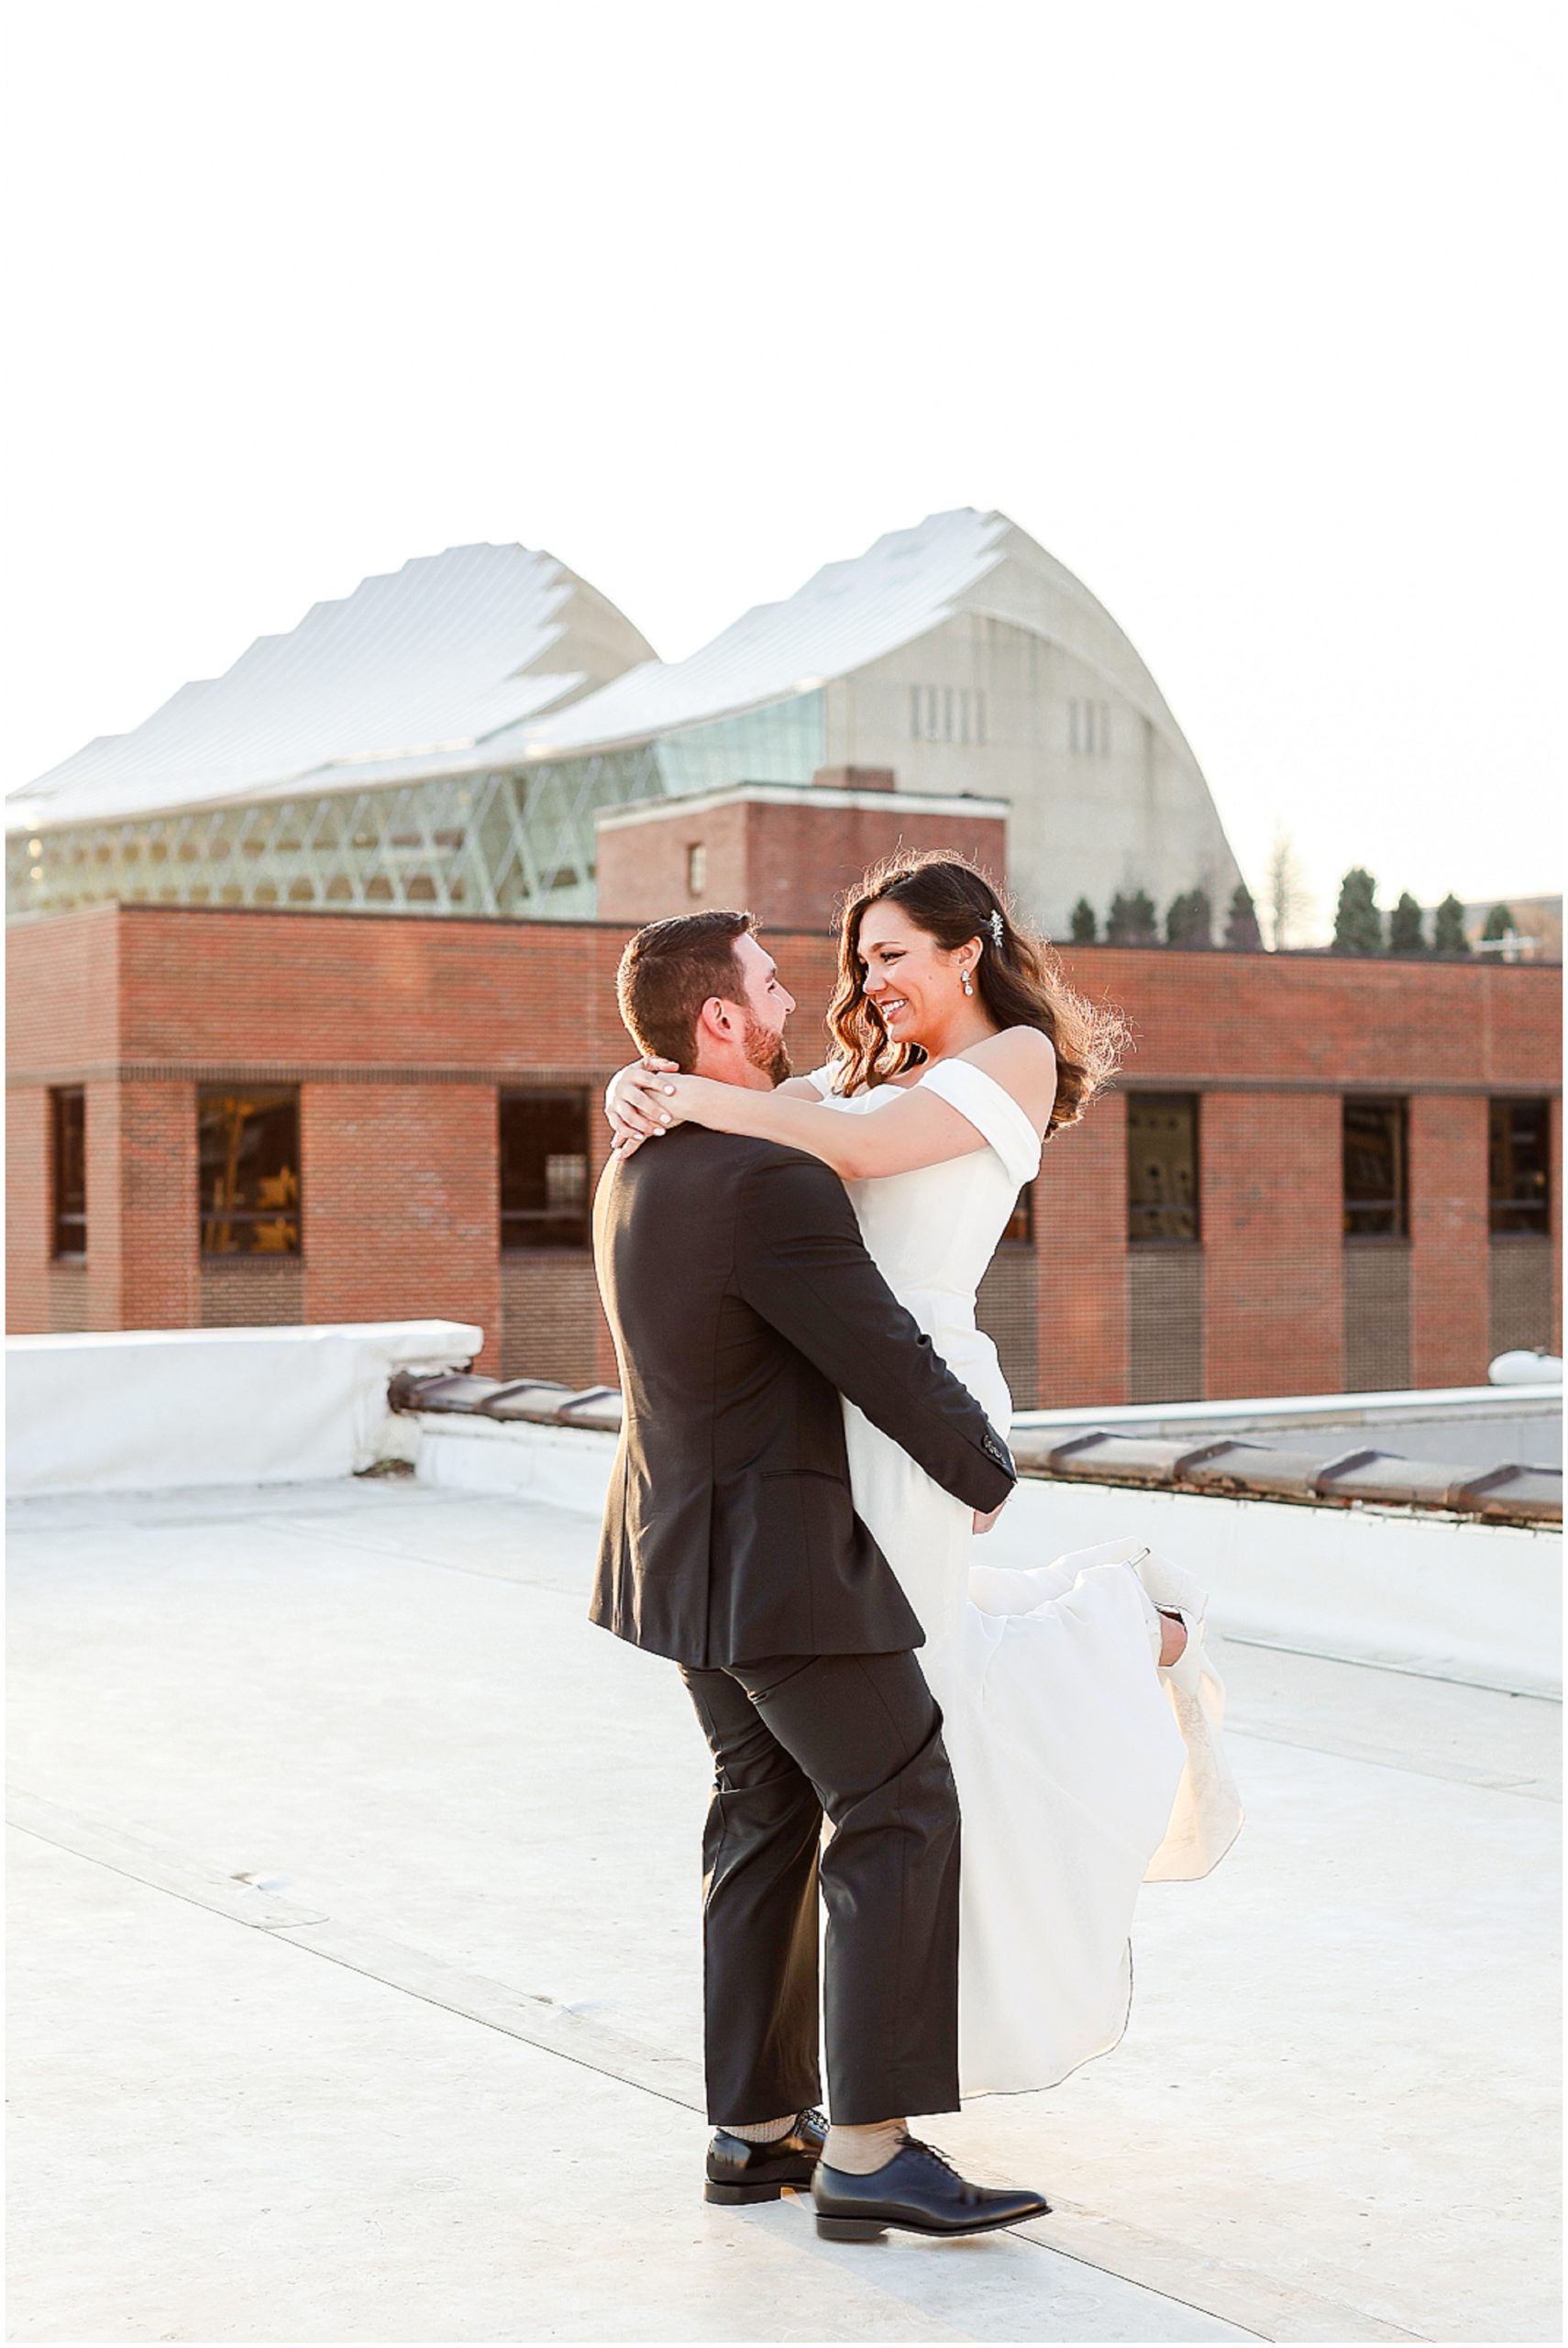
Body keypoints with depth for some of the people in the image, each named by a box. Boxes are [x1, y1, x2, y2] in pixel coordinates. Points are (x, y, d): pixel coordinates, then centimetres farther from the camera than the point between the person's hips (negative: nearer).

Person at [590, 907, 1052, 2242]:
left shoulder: (640, 1168, 7)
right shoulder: (771, 1189, -24)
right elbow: (891, 1367, -20)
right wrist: (988, 1477, -2)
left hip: (688, 1538, 10)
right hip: (778, 1556, -9)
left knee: (768, 1814, 15)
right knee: (902, 1814, -4)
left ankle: (758, 2129, 18)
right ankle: (870, 2151, -5)